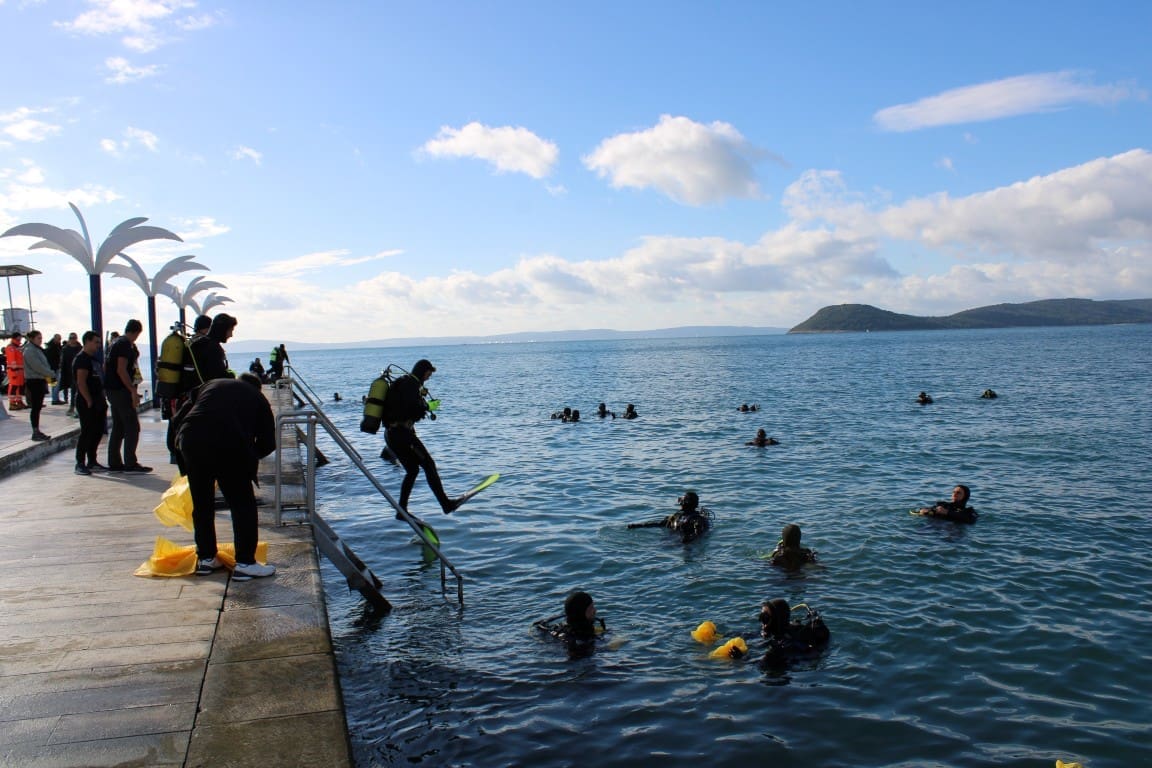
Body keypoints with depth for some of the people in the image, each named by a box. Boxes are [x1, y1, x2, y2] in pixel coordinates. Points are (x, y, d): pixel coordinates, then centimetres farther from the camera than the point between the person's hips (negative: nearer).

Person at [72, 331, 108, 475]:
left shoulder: (93, 359, 18)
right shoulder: (81, 359, -12)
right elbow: (81, 382, -19)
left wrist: (102, 401, 17)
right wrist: (89, 401, -20)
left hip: (97, 401, 9)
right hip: (86, 403, -9)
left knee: (98, 432, 11)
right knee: (87, 433, -8)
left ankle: (92, 462, 20)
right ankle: (80, 464, -3)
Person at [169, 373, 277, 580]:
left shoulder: (211, 385, 30)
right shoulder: (258, 398, 22)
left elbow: (176, 421, 21)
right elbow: (268, 443, 15)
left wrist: (177, 449, 29)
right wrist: (249, 457, 29)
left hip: (191, 442, 4)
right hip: (230, 448, -4)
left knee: (201, 503, 19)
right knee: (243, 505, 8)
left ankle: (205, 558, 30)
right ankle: (244, 563, 8)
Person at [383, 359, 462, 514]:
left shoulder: (403, 382, 22)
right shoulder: (411, 383, -9)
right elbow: (414, 408, -20)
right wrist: (425, 406, 0)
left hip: (390, 433, 10)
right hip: (402, 433, -10)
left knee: (412, 470, 15)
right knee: (428, 464, -7)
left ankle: (402, 510, 15)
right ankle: (446, 504, -8)